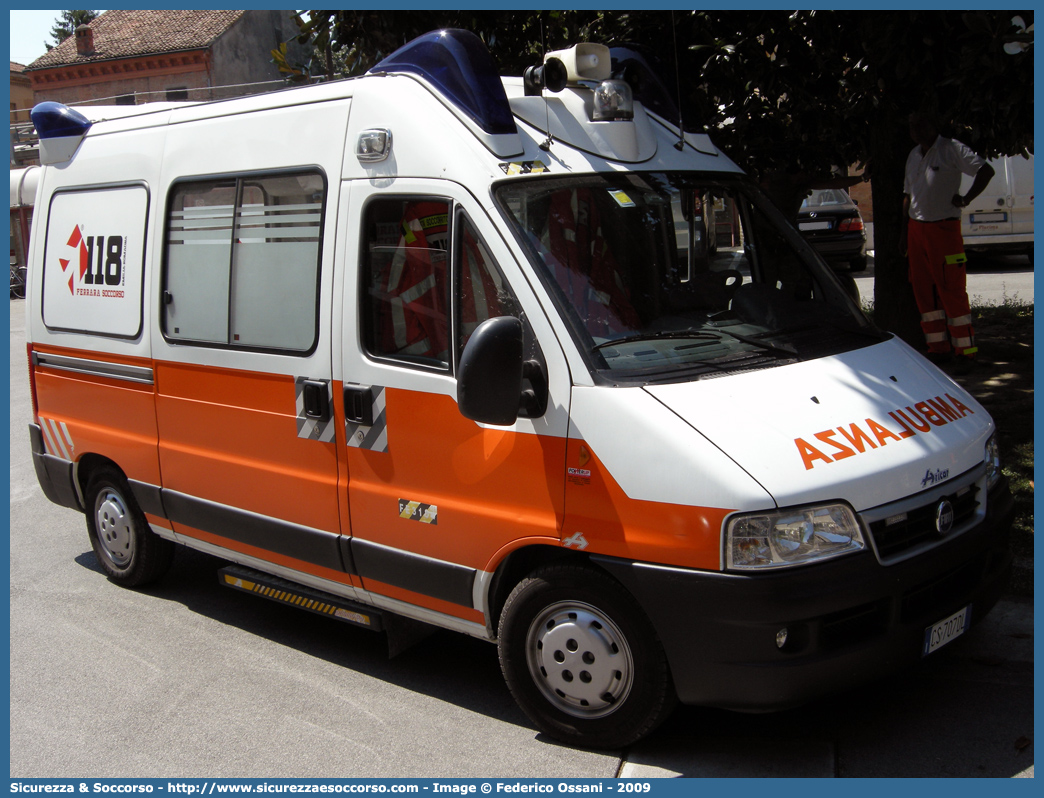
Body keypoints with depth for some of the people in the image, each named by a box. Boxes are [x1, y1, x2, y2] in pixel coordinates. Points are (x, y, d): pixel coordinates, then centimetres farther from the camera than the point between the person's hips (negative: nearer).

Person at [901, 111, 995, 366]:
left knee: (952, 291, -6)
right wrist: (905, 229, 17)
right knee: (924, 292, 8)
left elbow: (986, 170, -16)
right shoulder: (913, 155, 15)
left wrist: (966, 199, -18)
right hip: (916, 229, 7)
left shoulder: (951, 149, -7)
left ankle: (965, 352, 0)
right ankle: (939, 349, 16)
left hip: (944, 228, -7)